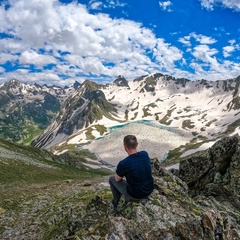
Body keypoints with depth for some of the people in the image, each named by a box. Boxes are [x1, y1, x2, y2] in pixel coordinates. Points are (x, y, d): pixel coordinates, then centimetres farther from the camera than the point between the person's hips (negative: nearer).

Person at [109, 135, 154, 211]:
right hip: (150, 190, 5)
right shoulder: (145, 154, -12)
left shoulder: (123, 164, -28)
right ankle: (127, 199, 43)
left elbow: (117, 179, -6)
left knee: (112, 179, 17)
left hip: (136, 195, -5)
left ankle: (116, 203, 35)